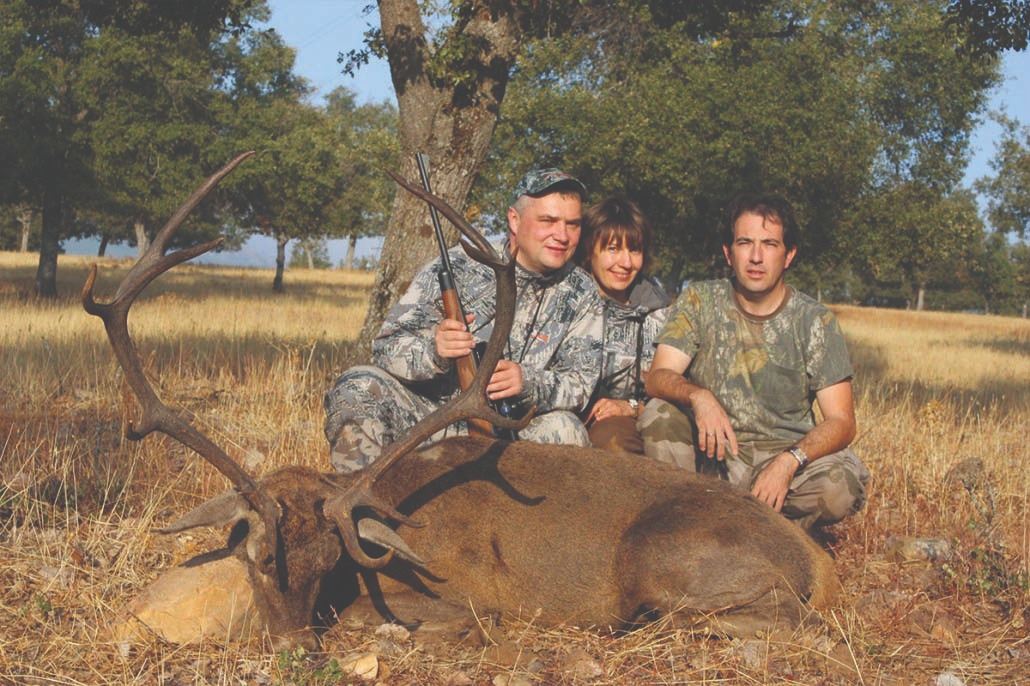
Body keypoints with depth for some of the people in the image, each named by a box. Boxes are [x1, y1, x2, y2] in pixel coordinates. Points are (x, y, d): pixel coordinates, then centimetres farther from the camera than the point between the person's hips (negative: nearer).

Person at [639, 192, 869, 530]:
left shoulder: (815, 322, -3)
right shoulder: (699, 301, 0)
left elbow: (841, 421, -9)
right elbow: (658, 377, -11)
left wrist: (789, 461, -29)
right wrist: (698, 395, -35)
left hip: (786, 454, 0)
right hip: (711, 455, 1)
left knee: (846, 482, -30)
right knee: (658, 416, -27)